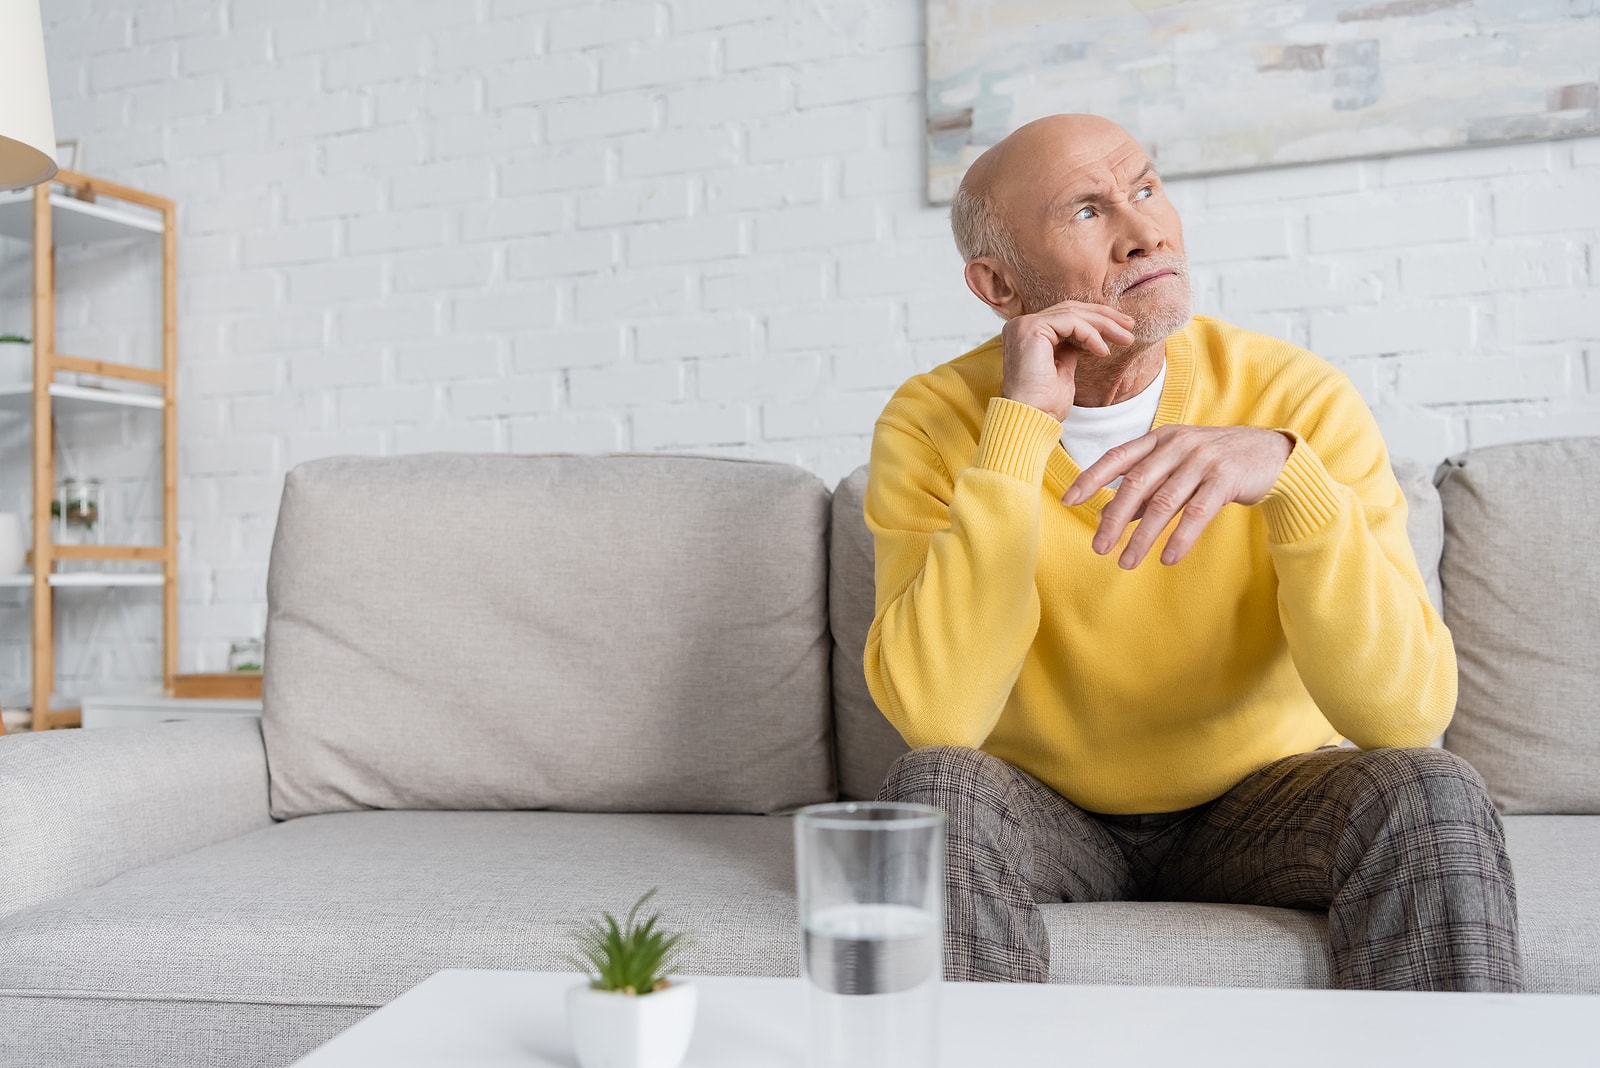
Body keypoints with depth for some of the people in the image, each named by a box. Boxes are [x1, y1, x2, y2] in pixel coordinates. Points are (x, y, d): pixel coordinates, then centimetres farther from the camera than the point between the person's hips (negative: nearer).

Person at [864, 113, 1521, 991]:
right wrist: (1022, 429, -29)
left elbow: (1409, 711, -24)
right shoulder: (934, 424, -14)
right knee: (934, 788, -31)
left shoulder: (1297, 400, -14)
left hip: (1258, 800, 1)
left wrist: (1285, 471, -39)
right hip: (1043, 812, 0)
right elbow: (934, 719, -29)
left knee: (1432, 796, -27)